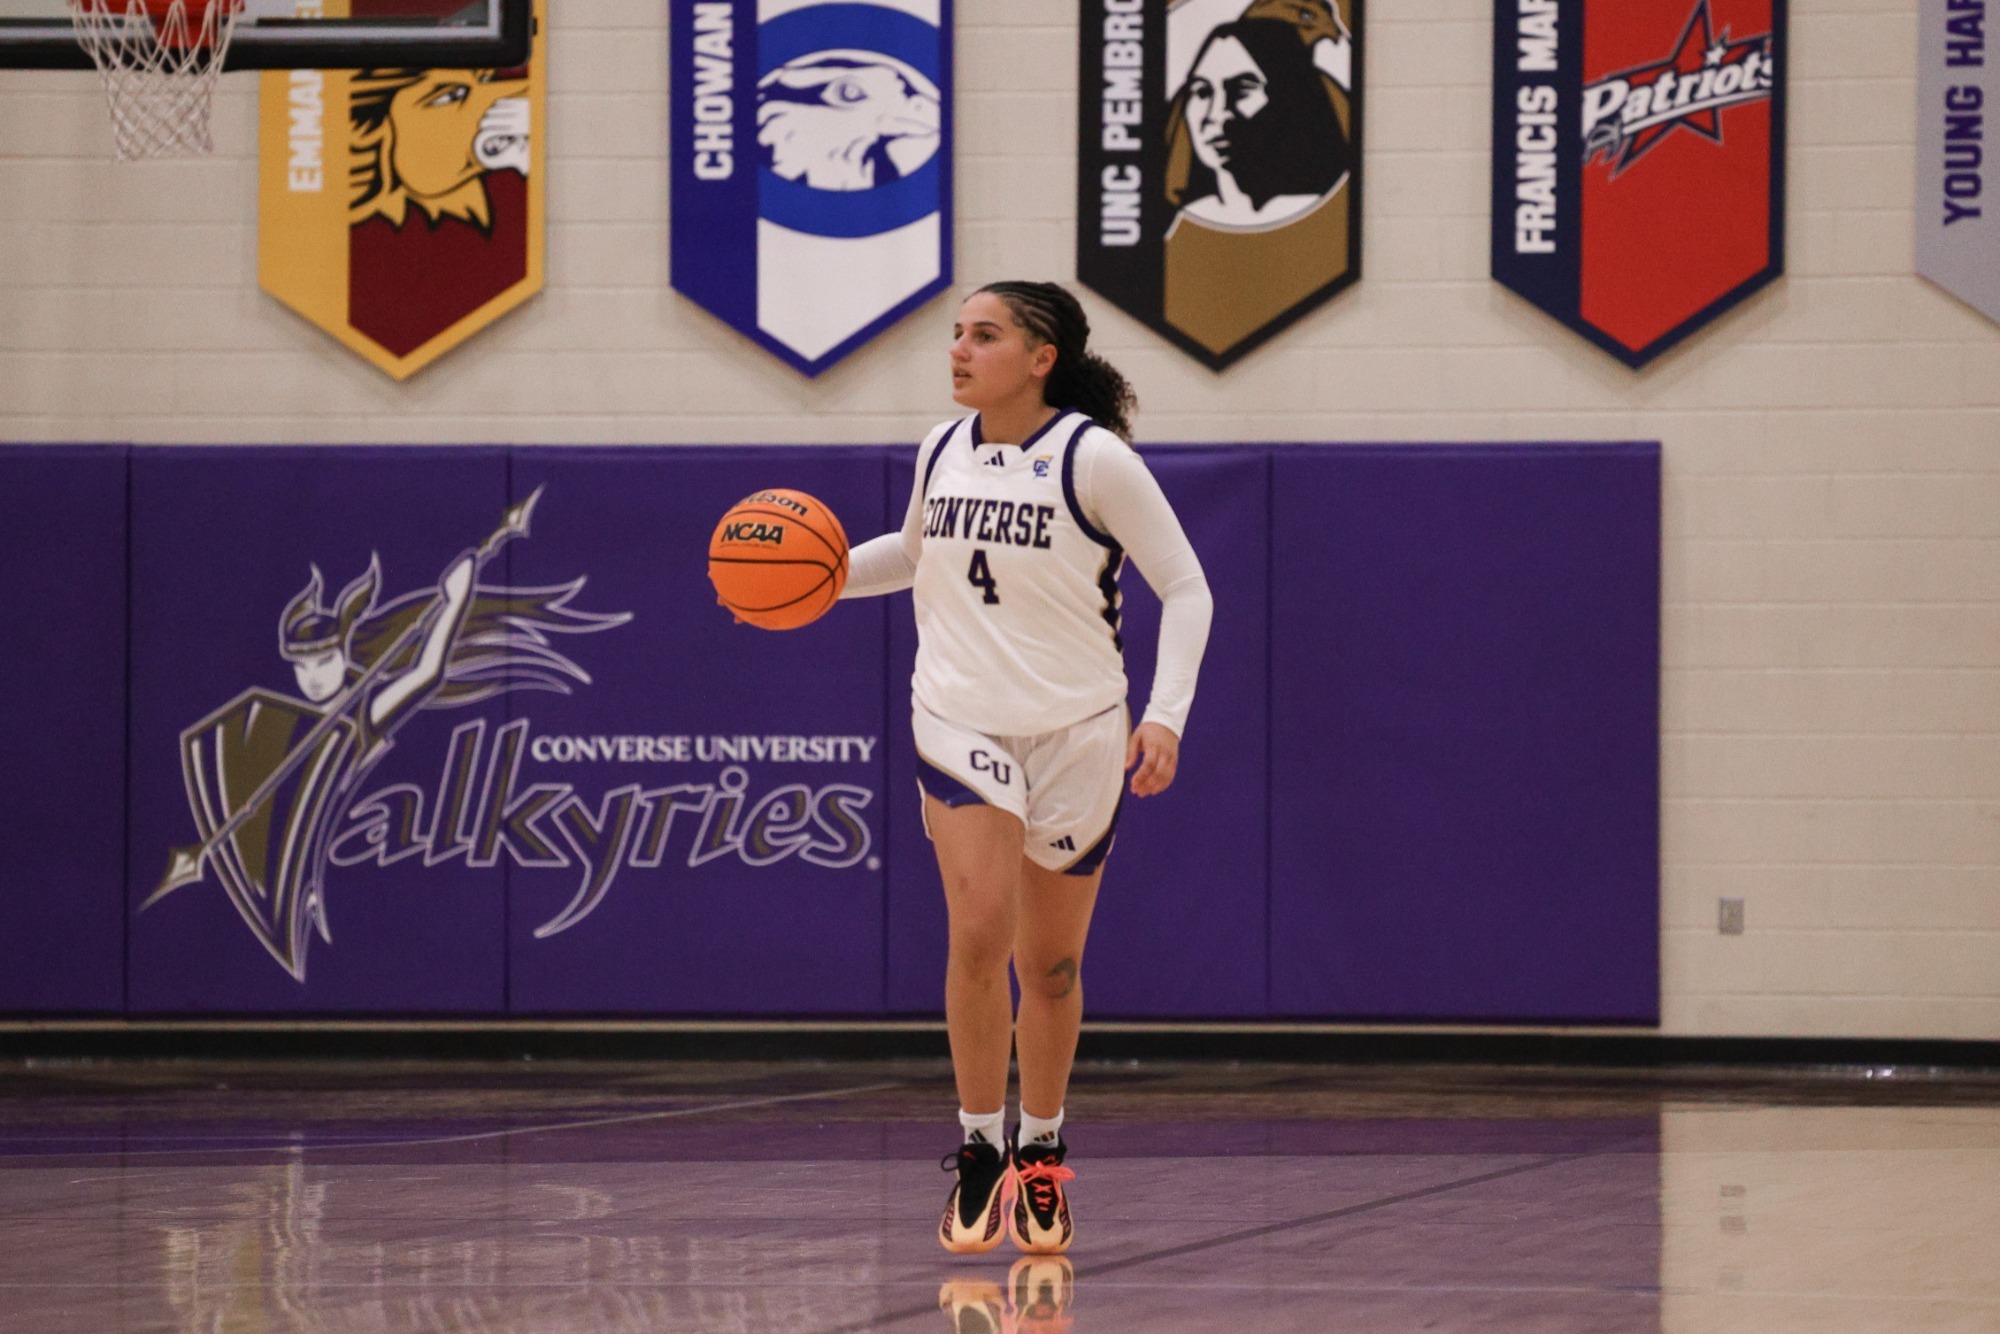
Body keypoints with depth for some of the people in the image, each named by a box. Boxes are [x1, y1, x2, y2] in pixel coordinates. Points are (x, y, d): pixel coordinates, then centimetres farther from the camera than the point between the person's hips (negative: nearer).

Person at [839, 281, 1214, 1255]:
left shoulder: (1094, 458, -12)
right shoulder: (941, 453, 3)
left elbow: (1186, 588, -8)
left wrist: (1166, 716, -17)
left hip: (1077, 732, -2)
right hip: (962, 723, 2)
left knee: (1050, 961, 8)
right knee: (978, 933, -17)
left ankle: (1041, 1159, 27)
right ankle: (978, 1157, -6)